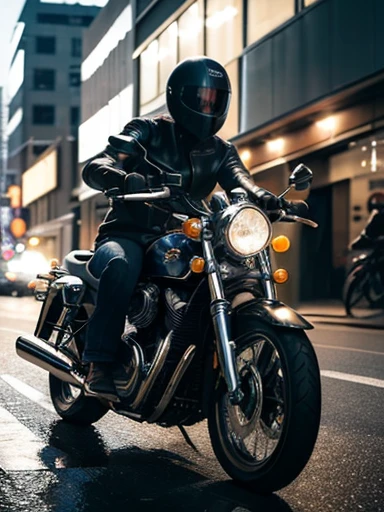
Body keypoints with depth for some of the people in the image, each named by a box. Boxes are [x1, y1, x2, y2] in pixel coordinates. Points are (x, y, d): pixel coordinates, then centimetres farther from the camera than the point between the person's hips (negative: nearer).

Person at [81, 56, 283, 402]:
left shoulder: (220, 151, 16)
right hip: (127, 236, -4)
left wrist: (265, 199, -32)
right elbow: (94, 168, -12)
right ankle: (100, 367, -36)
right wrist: (126, 180, -37)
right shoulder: (148, 131, 2)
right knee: (122, 265, -38)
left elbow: (240, 182, -6)